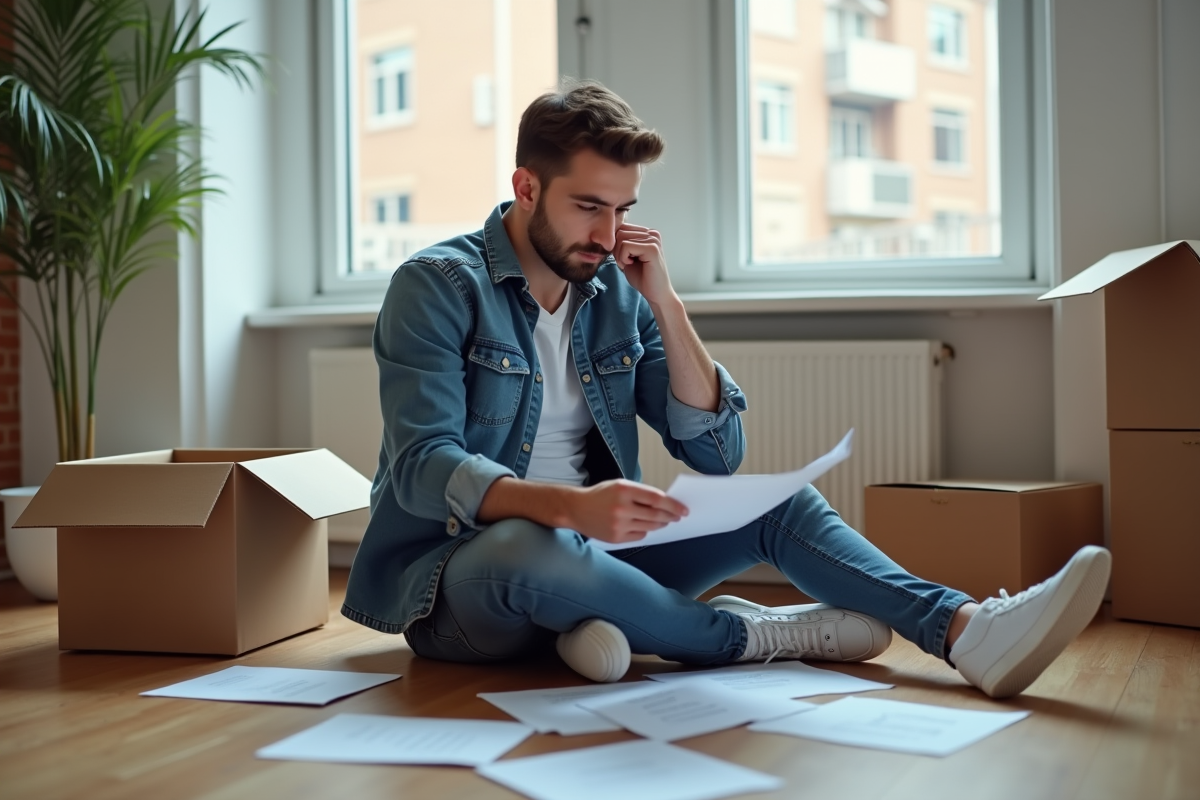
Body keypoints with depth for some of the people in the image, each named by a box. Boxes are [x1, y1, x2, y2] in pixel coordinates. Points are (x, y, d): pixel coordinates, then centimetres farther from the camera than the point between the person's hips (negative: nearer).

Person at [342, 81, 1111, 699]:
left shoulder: (616, 294, 4)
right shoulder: (437, 285, -11)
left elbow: (719, 453, 0)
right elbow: (422, 470, -23)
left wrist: (665, 304, -10)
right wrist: (570, 506, -41)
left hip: (576, 550, 5)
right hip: (449, 571, -5)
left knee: (776, 501, -9)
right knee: (529, 548, -39)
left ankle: (967, 630, -28)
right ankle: (751, 635, -19)